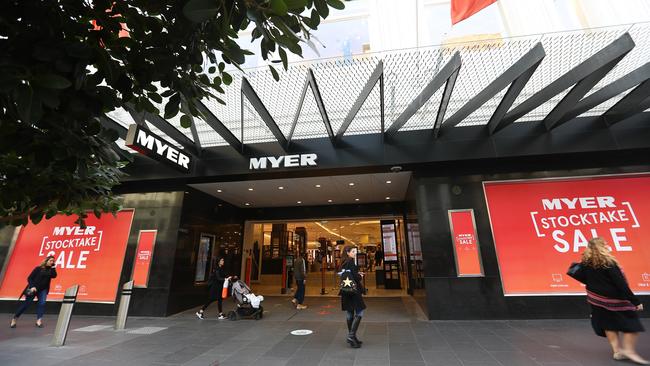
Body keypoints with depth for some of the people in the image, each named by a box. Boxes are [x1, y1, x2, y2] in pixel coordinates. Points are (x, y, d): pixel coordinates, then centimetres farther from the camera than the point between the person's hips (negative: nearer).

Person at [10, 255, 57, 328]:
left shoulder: (51, 269, 3)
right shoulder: (38, 268, -6)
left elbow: (54, 276, -14)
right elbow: (29, 278, -4)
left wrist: (53, 267, -15)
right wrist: (32, 286, -18)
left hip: (43, 290, 2)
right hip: (34, 288, -2)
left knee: (42, 303, -11)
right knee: (27, 303, 4)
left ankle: (39, 320, -8)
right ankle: (15, 318, 25)